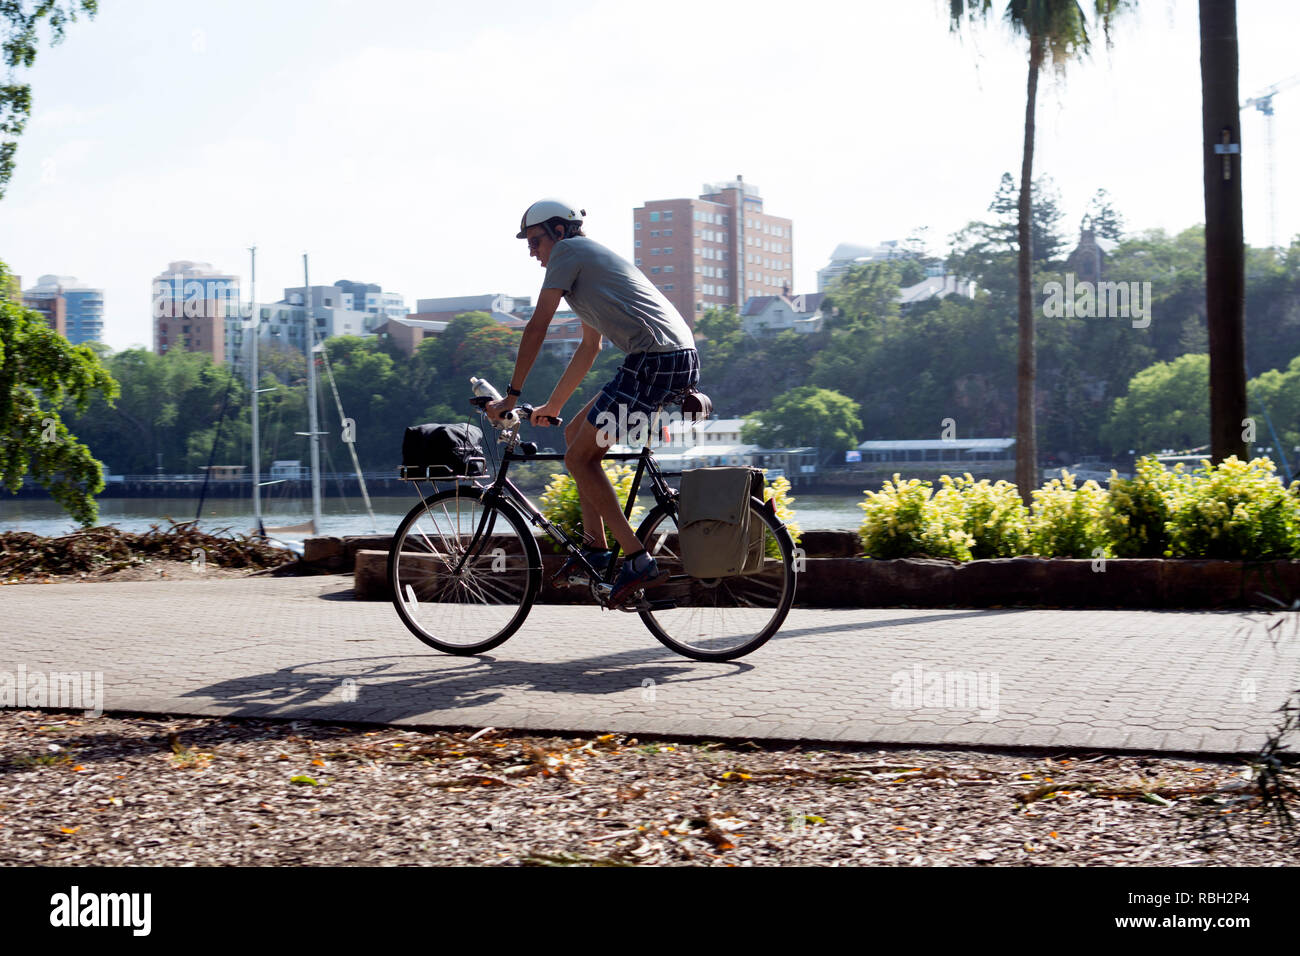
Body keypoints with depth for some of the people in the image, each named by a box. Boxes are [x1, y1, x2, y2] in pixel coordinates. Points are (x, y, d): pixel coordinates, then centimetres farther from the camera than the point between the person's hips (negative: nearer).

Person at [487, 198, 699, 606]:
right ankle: (594, 547, 17)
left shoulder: (568, 251, 2)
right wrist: (552, 405, 39)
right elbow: (589, 348, 36)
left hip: (654, 360, -10)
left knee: (579, 456, -3)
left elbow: (537, 327, -3)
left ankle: (638, 562, -7)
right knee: (576, 433, 19)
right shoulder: (592, 260, 31)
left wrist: (511, 396, 1)